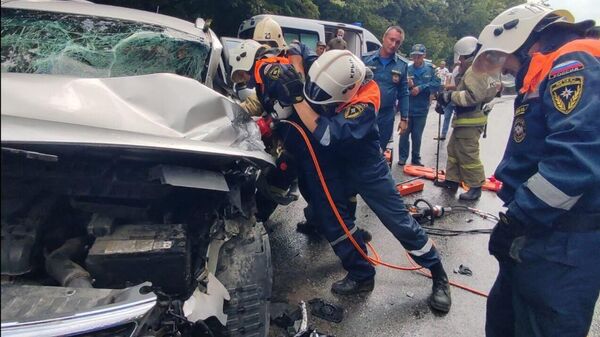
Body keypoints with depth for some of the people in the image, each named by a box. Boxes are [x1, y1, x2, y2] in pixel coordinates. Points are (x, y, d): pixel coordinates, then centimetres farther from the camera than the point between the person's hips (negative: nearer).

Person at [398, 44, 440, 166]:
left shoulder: (430, 69, -1)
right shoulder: (407, 69, -6)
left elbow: (436, 84, -8)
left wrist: (420, 88, -15)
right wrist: (407, 85, -26)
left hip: (421, 108, 1)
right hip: (407, 108, -1)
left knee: (417, 136, 11)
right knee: (404, 134, 5)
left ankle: (416, 158, 23)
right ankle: (402, 157, 17)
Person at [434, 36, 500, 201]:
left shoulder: (476, 70, -17)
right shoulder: (472, 69, 18)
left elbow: (473, 96, -28)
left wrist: (450, 95, -20)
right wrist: (447, 98, 7)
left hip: (470, 122, -11)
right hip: (464, 119, 11)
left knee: (468, 155, -6)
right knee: (454, 149, 17)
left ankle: (475, 187, 4)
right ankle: (452, 180, 26)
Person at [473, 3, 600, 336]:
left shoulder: (572, 65, -15)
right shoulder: (543, 77, 15)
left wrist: (514, 222, -19)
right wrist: (514, 219, 14)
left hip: (560, 246, -10)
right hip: (538, 235, 10)